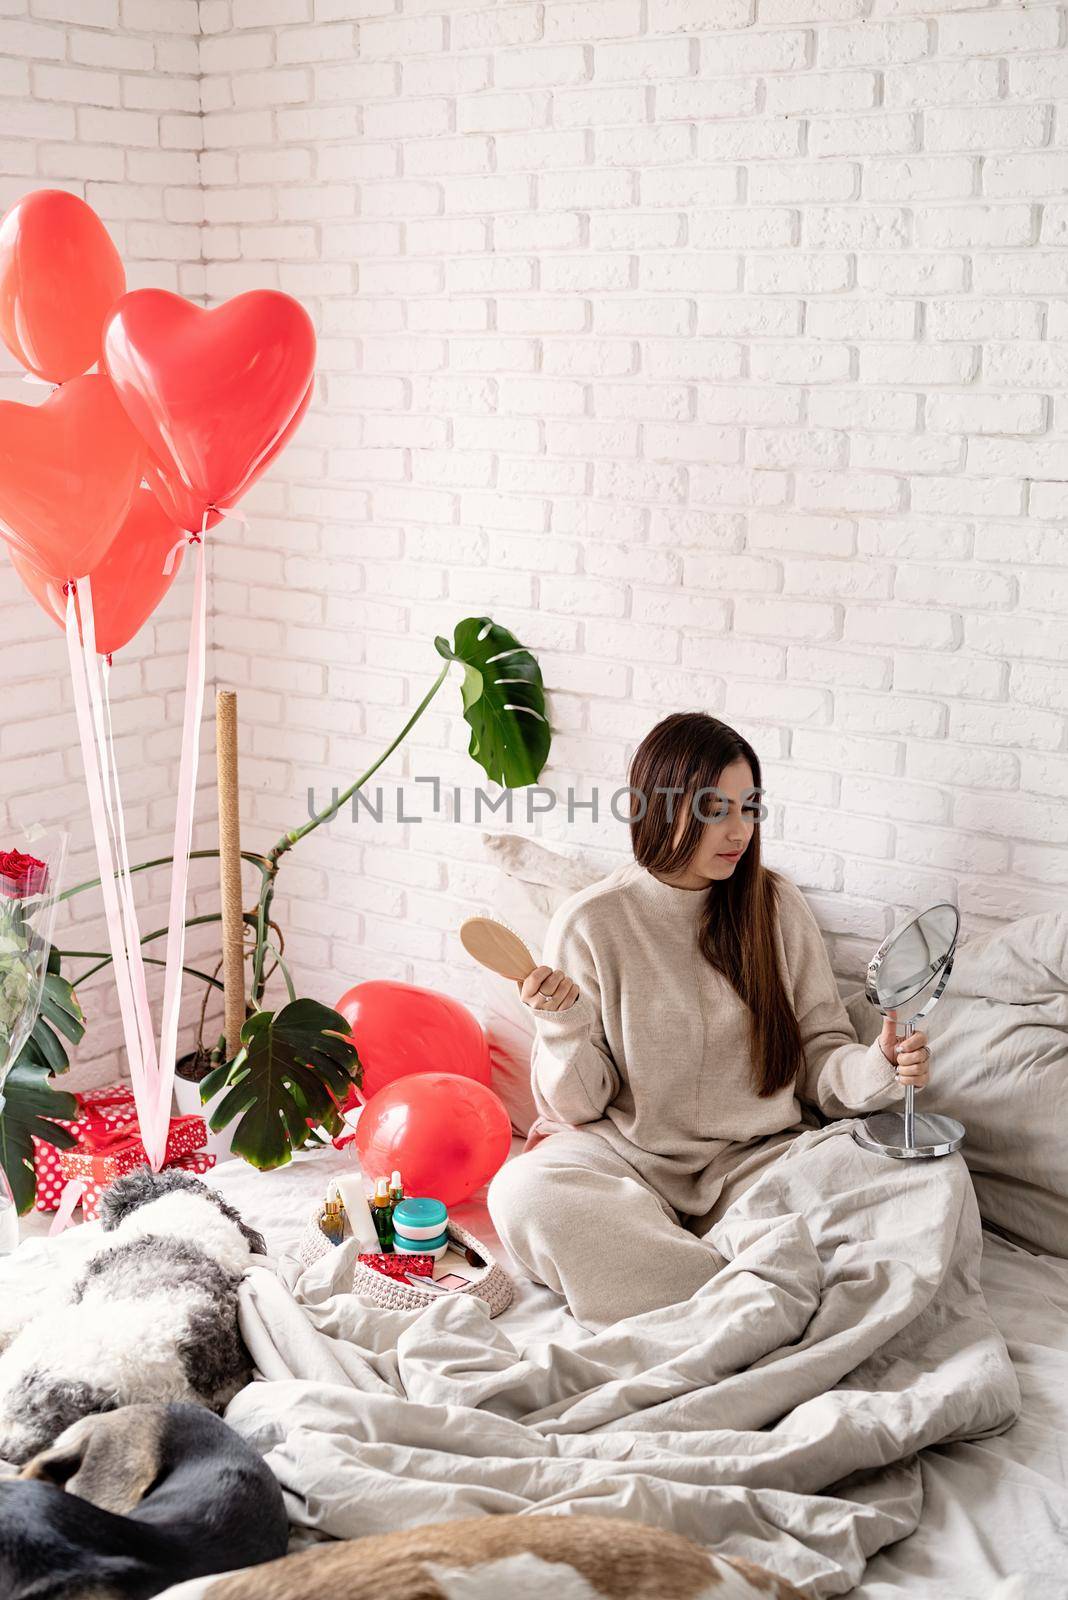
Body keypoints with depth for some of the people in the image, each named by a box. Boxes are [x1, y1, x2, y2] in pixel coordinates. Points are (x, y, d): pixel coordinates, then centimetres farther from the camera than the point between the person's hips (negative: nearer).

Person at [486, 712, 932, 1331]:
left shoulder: (777, 905, 3)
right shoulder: (591, 921, -3)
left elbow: (821, 1057, 7)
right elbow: (577, 1105, -1)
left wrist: (876, 1070, -15)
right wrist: (565, 1024, -21)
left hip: (755, 1158, 1)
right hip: (628, 1154, -1)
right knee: (522, 1193, -34)